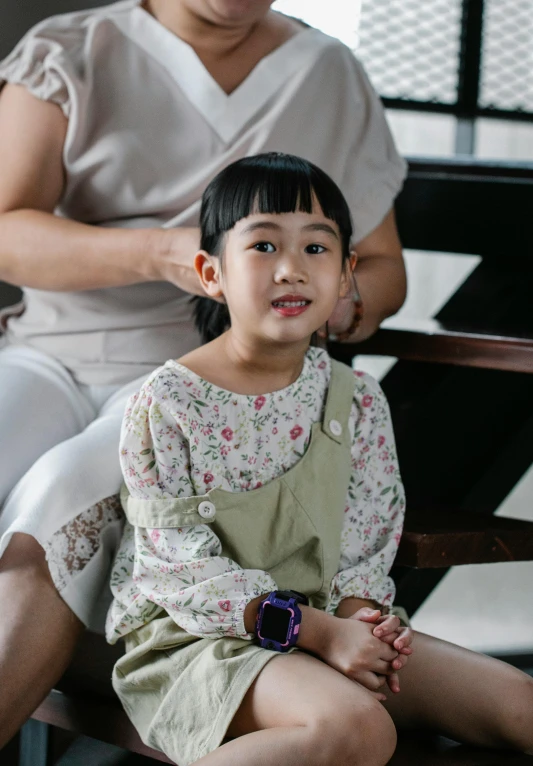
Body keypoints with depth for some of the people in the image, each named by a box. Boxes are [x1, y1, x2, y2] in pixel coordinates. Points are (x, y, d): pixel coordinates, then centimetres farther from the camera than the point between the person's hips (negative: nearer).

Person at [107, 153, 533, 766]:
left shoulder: (357, 401, 4)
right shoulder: (167, 405, -12)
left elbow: (368, 539, 7)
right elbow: (183, 567, -15)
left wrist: (356, 617, -16)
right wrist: (313, 629, -23)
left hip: (325, 622, 5)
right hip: (192, 634, -5)